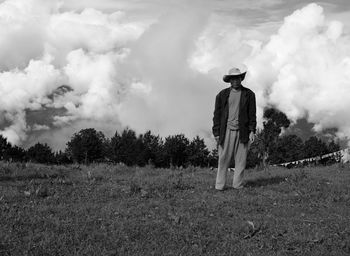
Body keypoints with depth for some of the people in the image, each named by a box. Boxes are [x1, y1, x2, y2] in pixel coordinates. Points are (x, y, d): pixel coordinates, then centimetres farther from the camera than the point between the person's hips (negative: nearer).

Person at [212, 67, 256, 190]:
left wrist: (252, 131, -2)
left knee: (241, 160, 1)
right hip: (227, 131, -1)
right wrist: (216, 133, 2)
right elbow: (217, 114, 8)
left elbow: (252, 114, 7)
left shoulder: (249, 94, 8)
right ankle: (219, 185, 3)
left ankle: (237, 185, 8)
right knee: (223, 159, -2)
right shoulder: (222, 94, 8)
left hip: (242, 132, 1)